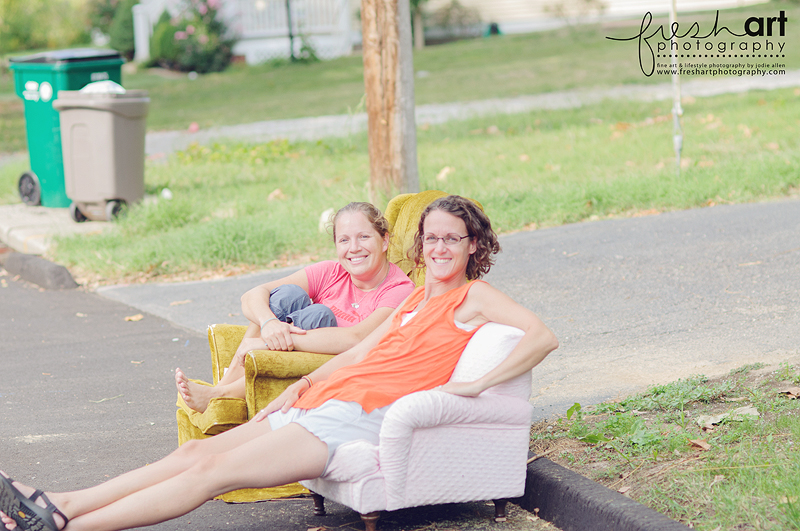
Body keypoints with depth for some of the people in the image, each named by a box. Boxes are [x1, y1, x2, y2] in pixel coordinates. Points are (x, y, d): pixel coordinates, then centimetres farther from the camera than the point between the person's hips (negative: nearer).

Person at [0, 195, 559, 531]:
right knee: (196, 451, -6)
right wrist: (303, 383, 10)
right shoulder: (417, 298, 25)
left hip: (360, 415, -8)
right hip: (318, 402, 8)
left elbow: (544, 336, -10)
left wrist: (476, 384, -16)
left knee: (213, 470, -16)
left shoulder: (474, 296, 3)